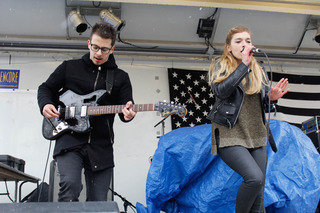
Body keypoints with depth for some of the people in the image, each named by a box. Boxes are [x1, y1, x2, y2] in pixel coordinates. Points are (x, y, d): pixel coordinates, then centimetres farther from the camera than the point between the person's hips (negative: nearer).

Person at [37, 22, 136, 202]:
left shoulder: (120, 77, 12)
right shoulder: (69, 67, 11)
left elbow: (126, 110, 6)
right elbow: (46, 88, 19)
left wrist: (128, 114, -18)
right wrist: (46, 104, -3)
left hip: (101, 146, 2)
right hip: (70, 140, -1)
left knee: (99, 203, 1)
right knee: (70, 185, -26)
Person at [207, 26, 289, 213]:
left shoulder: (259, 70, 14)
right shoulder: (220, 65, 2)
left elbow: (264, 106, 16)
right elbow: (221, 91, -19)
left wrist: (272, 98, -7)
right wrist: (244, 64, -19)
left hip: (257, 137, 5)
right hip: (231, 137, -5)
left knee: (258, 194, 4)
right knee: (255, 177, -23)